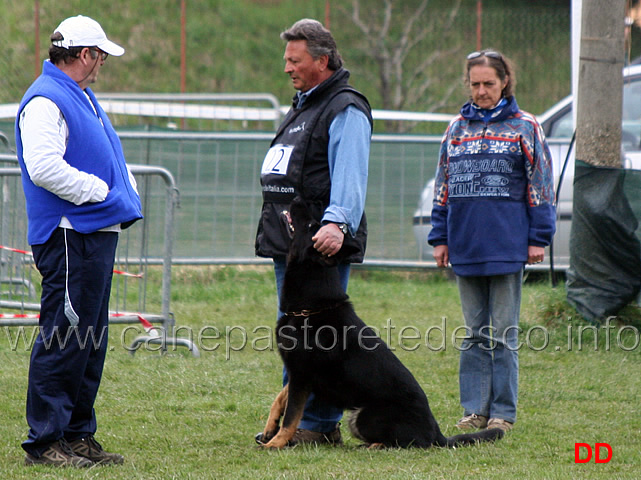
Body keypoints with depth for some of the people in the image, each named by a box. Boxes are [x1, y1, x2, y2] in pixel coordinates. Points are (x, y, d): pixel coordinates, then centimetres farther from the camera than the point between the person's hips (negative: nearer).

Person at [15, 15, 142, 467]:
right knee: (64, 338, -9)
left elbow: (107, 159, 29)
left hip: (99, 233, 10)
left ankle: (78, 434, 19)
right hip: (70, 238, -10)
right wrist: (100, 191, -16)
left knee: (90, 340, 13)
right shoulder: (46, 101, -12)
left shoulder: (83, 98, 20)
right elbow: (44, 167, -24)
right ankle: (45, 442, -5)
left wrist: (126, 193, 10)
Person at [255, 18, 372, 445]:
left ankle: (319, 425, -7)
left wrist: (337, 223, -38)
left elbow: (349, 176, -24)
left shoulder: (346, 110, -10)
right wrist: (277, 228, 23)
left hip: (324, 244, -10)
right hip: (288, 242, 10)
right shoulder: (303, 106, 22)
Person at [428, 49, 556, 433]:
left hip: (508, 245, -4)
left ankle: (503, 412, 4)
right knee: (475, 332, 8)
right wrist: (440, 237, 11)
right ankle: (475, 409, 12)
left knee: (503, 332, -1)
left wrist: (538, 238, -4)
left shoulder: (525, 127, 1)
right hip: (466, 246, 4)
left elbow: (540, 185, 1)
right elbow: (443, 187, 16)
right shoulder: (457, 128, 13)